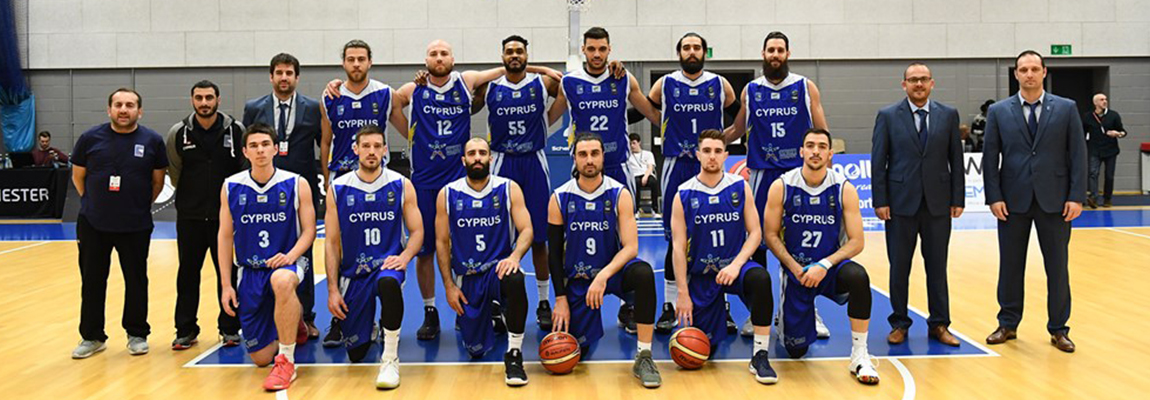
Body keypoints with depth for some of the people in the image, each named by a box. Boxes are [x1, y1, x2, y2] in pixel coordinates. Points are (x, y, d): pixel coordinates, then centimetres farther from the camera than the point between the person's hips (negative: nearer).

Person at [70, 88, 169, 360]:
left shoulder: (152, 141, -3)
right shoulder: (90, 138, -2)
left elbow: (158, 181, 7)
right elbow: (78, 176, 10)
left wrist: (140, 205, 6)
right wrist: (96, 203, 11)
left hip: (136, 226, -1)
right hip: (93, 225, 1)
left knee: (136, 281, 8)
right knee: (92, 281, 7)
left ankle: (137, 334, 22)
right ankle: (92, 337, 20)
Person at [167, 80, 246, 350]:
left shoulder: (236, 130, -5)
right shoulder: (179, 133, -1)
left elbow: (246, 170, 4)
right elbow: (174, 172, 12)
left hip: (227, 215, -1)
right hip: (189, 216, 1)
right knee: (188, 274, 7)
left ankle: (230, 329, 16)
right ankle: (186, 330, 17)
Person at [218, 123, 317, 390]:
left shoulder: (296, 185, -5)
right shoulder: (231, 187, 0)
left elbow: (308, 230, -2)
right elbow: (225, 236, 5)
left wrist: (290, 256, -22)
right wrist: (226, 284, 2)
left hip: (287, 261, -3)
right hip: (249, 271, 3)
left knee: (282, 281, -43)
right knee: (261, 357, 2)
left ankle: (287, 362, -27)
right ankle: (292, 325, 39)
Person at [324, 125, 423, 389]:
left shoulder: (401, 186, -2)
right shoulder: (338, 189, -1)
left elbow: (417, 231, 2)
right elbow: (332, 242, 2)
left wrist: (405, 257, -19)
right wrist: (333, 289, -3)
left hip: (388, 263, -2)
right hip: (353, 273, 2)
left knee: (388, 281, -41)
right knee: (355, 353, 6)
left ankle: (390, 358, -24)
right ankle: (372, 324, 45)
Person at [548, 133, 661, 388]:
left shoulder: (619, 194, -10)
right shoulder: (560, 199, -6)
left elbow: (631, 247, -16)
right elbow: (555, 253, -1)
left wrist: (604, 276, -31)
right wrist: (560, 298, -6)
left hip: (613, 271, -1)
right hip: (577, 280, 1)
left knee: (643, 272, -35)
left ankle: (644, 357, -24)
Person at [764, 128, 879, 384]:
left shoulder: (844, 189, -10)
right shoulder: (781, 187, -10)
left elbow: (856, 241, -10)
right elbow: (771, 235, -5)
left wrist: (824, 265, -23)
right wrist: (795, 268, -16)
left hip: (831, 267, 0)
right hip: (795, 270, 0)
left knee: (858, 276, -36)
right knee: (795, 350, 0)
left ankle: (859, 355, -21)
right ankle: (786, 318, 39)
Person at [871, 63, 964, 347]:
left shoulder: (948, 115, 6)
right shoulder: (888, 116, 1)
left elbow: (956, 160, 6)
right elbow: (878, 162, -2)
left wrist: (958, 199, 0)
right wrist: (880, 201, -7)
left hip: (938, 203, 2)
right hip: (901, 203, -1)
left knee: (937, 266, 7)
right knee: (899, 267, 5)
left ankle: (939, 324, 18)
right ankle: (899, 323, 17)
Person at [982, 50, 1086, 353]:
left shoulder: (1066, 109, 3)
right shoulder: (999, 112, 3)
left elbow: (1078, 155, 1)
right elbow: (990, 158, 1)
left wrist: (1076, 197, -7)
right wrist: (994, 197, -6)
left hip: (1054, 200, 0)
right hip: (1013, 201, 0)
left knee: (1057, 267, 6)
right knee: (1010, 266, 7)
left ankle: (1058, 329, 18)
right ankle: (1008, 324, 20)